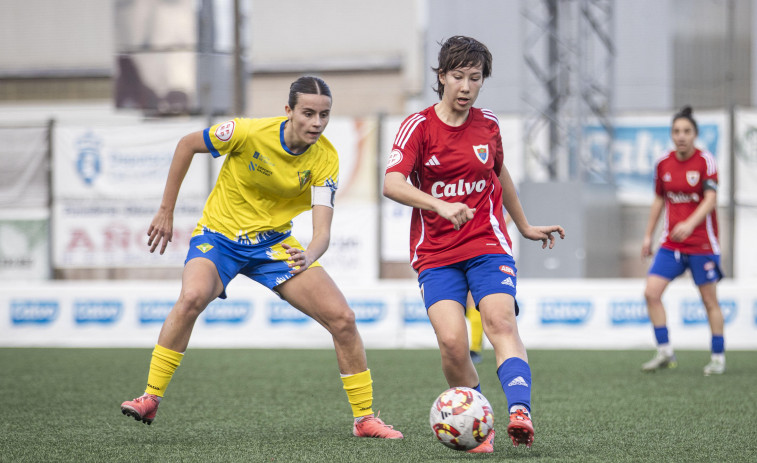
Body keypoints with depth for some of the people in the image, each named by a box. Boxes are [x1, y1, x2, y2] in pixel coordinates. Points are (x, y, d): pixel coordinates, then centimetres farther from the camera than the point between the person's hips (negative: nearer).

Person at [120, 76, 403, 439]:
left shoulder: (325, 158, -15)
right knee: (192, 297, -34)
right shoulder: (251, 132, -22)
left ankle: (364, 419, 8)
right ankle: (150, 400, -23)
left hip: (274, 242, 3)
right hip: (219, 233, -3)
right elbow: (187, 144, -7)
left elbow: (322, 228, -23)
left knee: (342, 318, -8)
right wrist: (166, 211, -4)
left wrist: (309, 257, -47)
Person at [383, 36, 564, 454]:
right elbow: (392, 184, -19)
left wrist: (525, 226, 35)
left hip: (488, 245, 2)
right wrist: (440, 205, -35)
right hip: (436, 254, -2)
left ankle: (520, 413, -39)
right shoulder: (419, 126, -4)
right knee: (452, 342, -18)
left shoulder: (488, 125, 8)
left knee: (501, 323, -23)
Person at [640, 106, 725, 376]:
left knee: (709, 300, 2)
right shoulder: (664, 164, 4)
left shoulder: (705, 162, -10)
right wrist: (648, 235, 15)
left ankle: (718, 358, 13)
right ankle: (665, 353, 1)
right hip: (671, 242, 4)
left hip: (702, 243, -4)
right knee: (651, 292, -8)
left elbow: (710, 200, -18)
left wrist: (690, 224, -34)